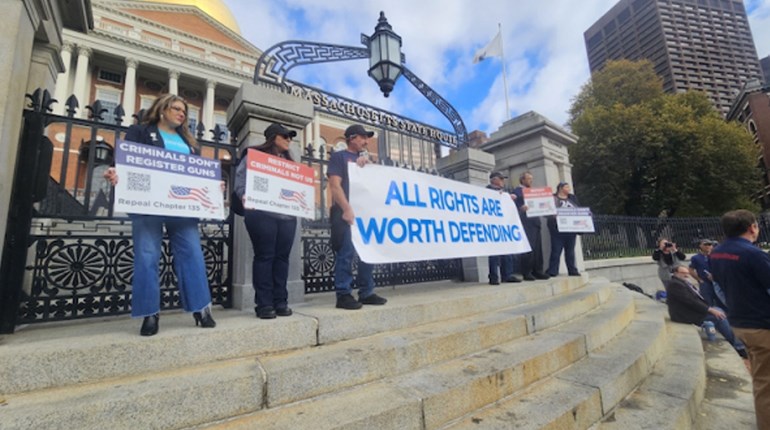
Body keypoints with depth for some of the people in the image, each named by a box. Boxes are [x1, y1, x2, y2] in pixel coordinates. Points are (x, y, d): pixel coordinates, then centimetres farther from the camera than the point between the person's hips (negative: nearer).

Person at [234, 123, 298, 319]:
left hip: (287, 215, 5)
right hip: (262, 214, -5)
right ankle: (264, 304, 3)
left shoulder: (289, 161, 26)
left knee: (282, 257, 4)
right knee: (264, 256, -4)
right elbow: (241, 179, -1)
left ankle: (280, 301, 10)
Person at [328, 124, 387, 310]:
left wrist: (367, 165, 3)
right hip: (346, 212, -7)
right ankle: (343, 295, 0)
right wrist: (347, 209, -17)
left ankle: (366, 293, 13)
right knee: (346, 254, -8)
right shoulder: (338, 156, 4)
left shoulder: (365, 158, 25)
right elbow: (335, 185, -7)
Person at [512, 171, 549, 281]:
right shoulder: (517, 191, 2)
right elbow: (514, 205, -10)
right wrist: (521, 208, -29)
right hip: (525, 222, -8)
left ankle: (537, 271, 12)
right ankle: (526, 273, -5)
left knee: (538, 247, 6)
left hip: (535, 222, 8)